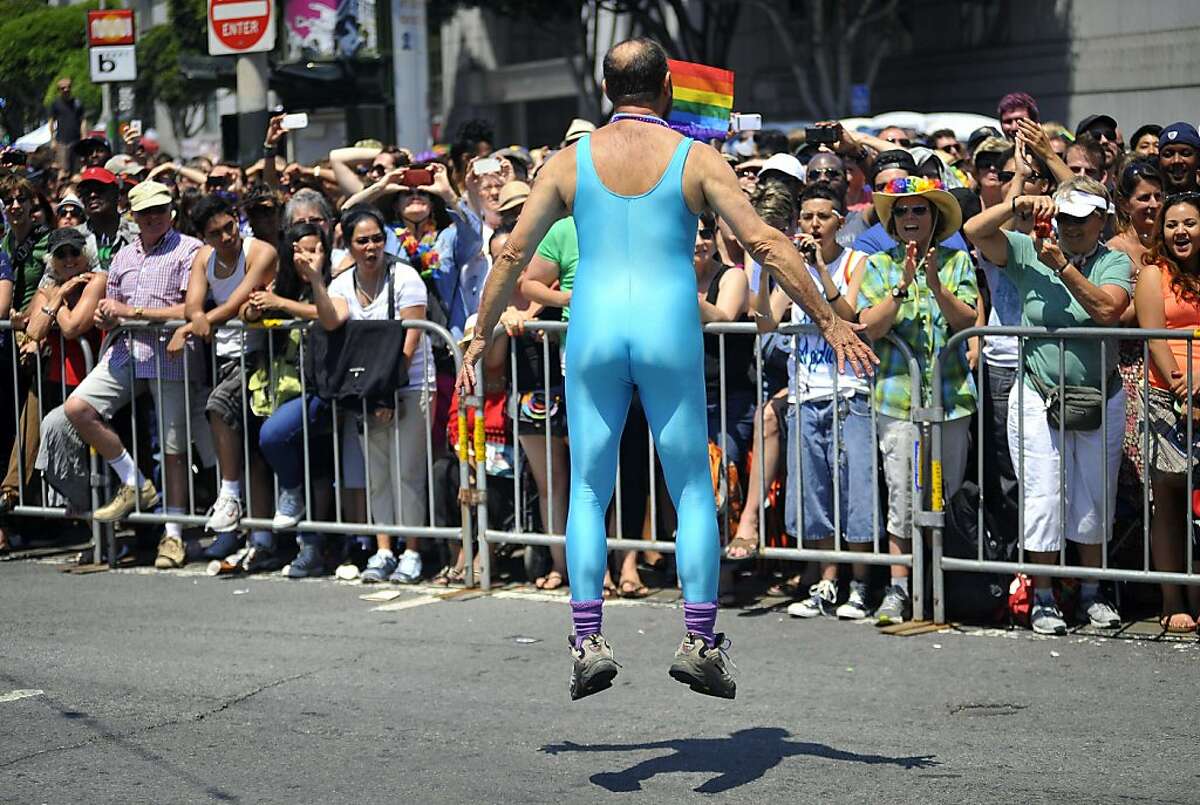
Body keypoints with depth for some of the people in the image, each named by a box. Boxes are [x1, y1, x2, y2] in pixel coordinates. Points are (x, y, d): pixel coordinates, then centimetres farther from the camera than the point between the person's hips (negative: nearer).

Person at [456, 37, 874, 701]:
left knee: (588, 490, 9)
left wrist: (480, 337, 21)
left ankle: (588, 641, 0)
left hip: (594, 330, 1)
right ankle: (699, 640, 2)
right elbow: (766, 243, -3)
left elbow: (512, 254, 10)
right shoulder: (695, 159, 2)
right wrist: (831, 323, 3)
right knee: (693, 489, 8)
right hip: (669, 329, -1)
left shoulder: (570, 162, 8)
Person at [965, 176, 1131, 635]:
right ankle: (1043, 599, 8)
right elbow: (974, 232, -8)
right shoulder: (1030, 253, 0)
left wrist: (1063, 266, -24)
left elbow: (1107, 309, -20)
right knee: (1044, 497, -1)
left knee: (1095, 500, 10)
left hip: (1100, 400, 1)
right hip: (1038, 399, -1)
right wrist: (1017, 205, -20)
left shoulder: (1115, 262, -2)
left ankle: (1091, 594, 24)